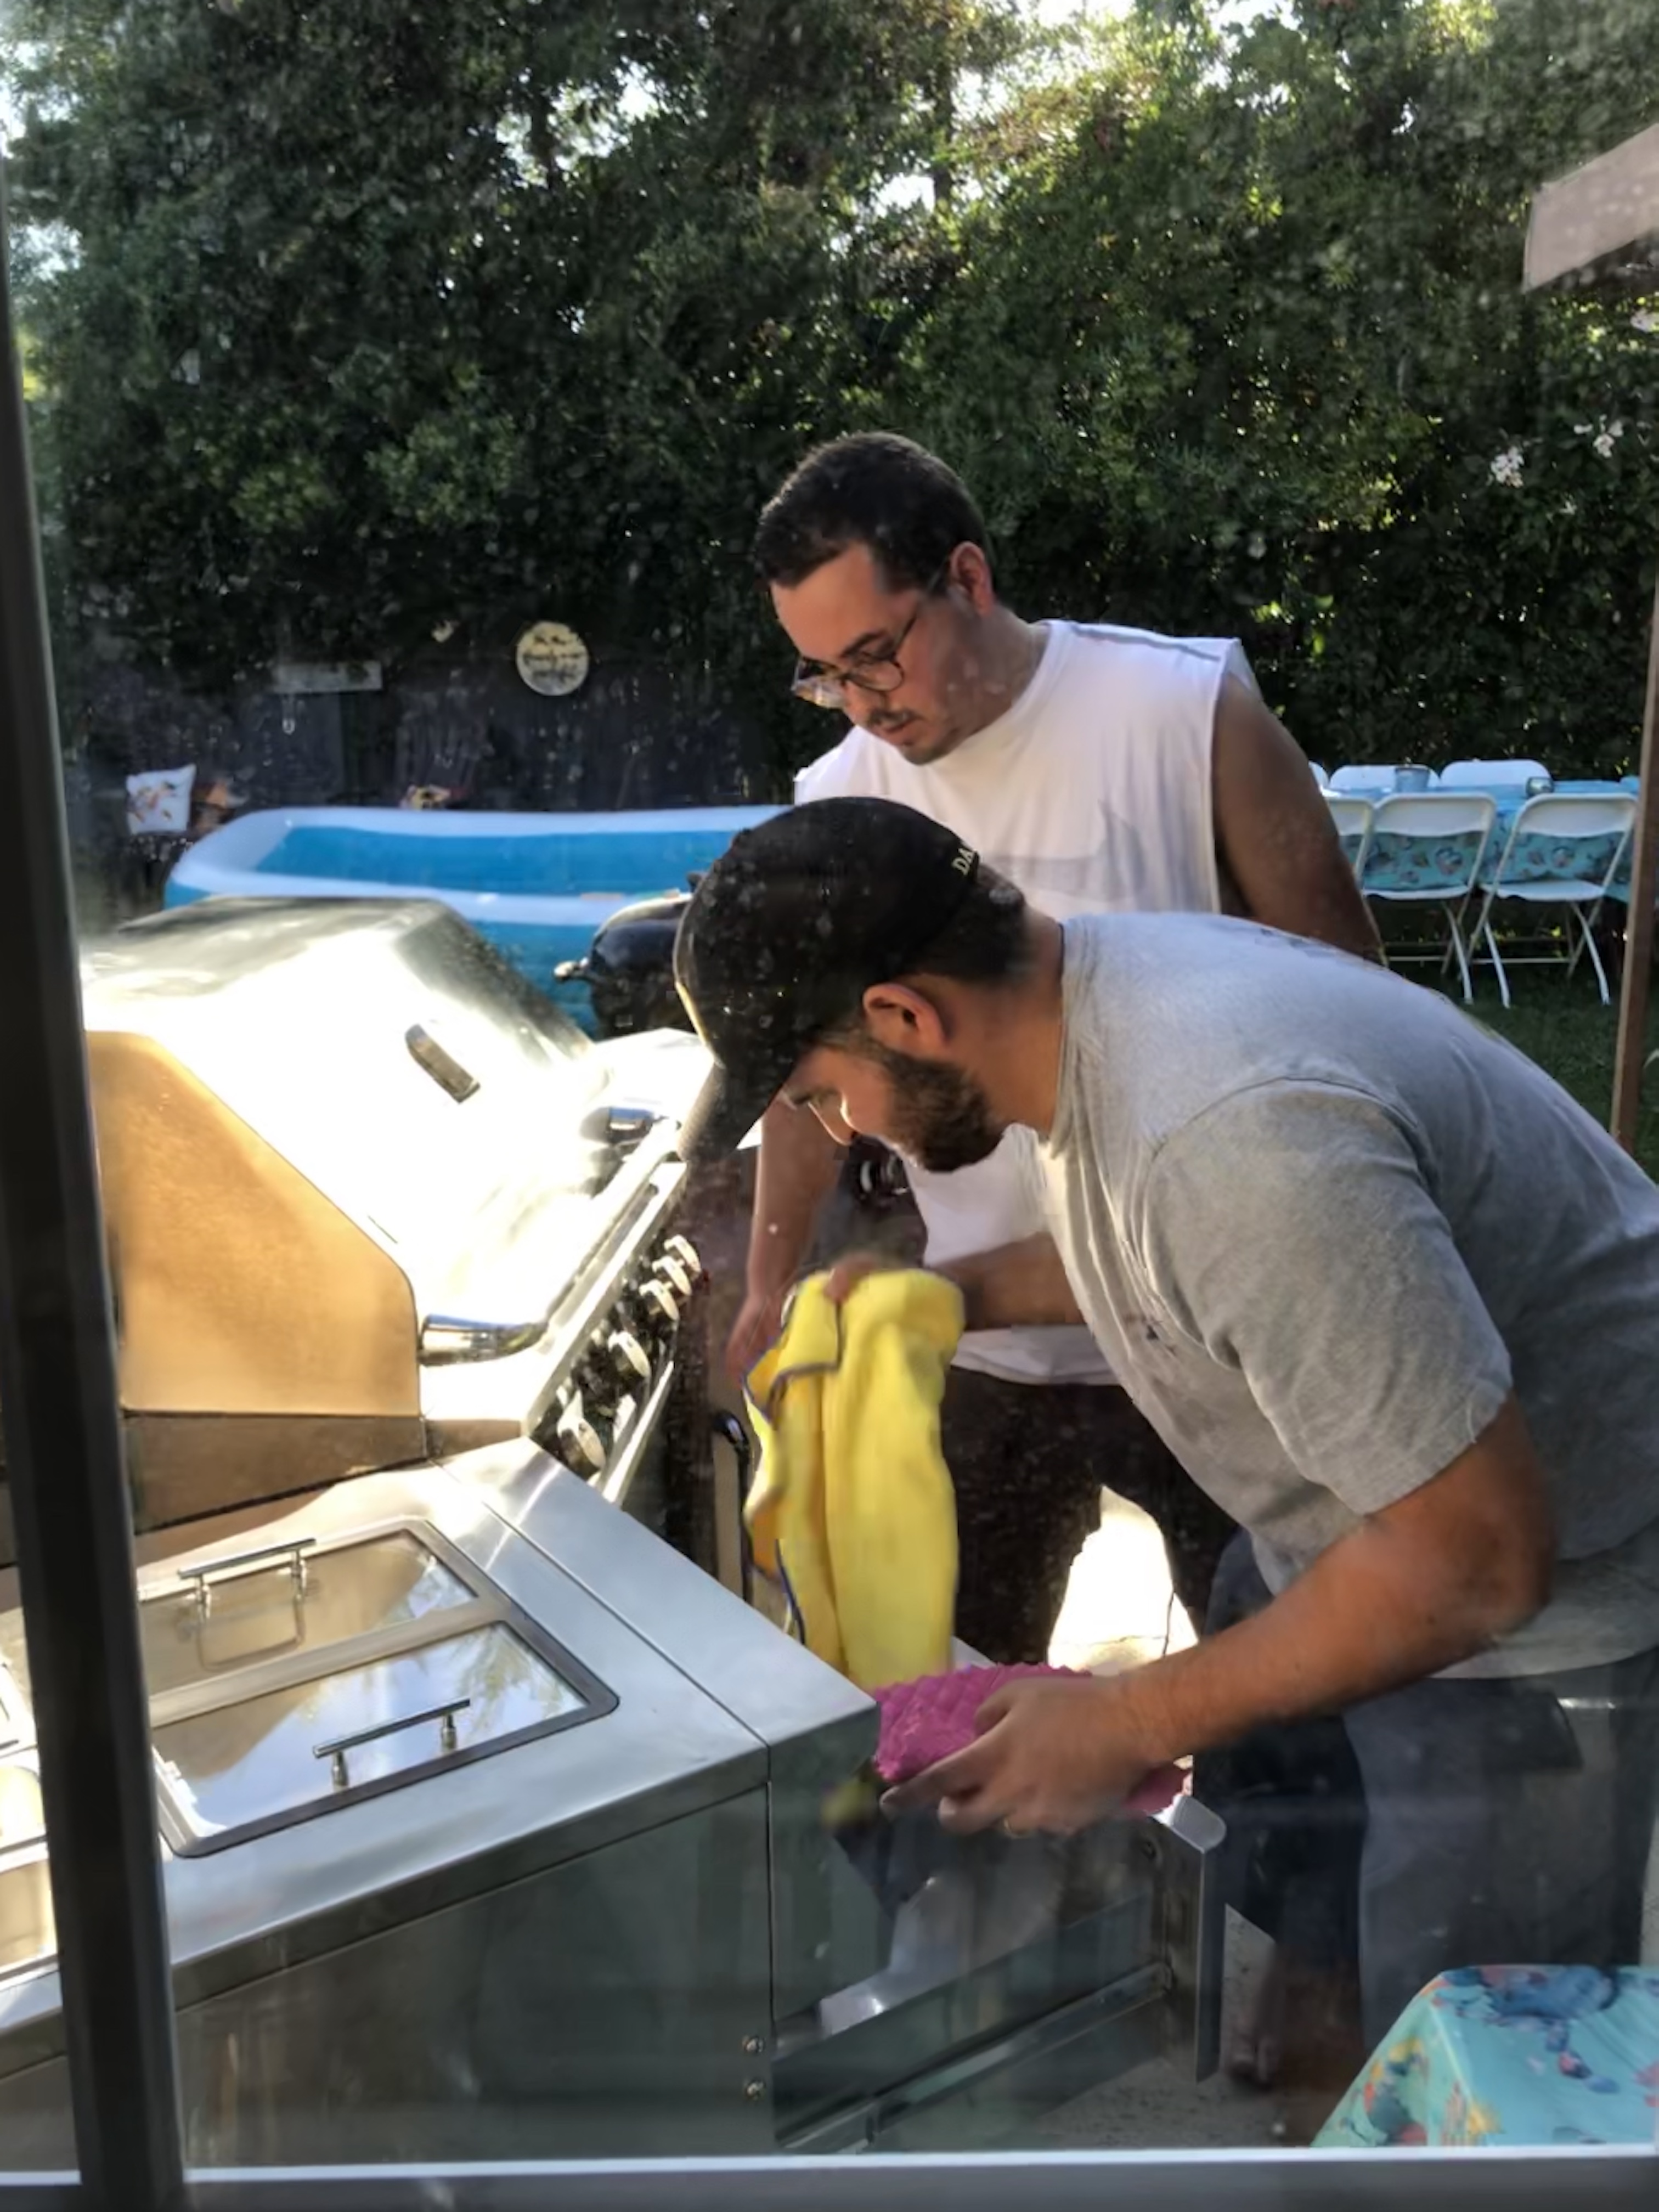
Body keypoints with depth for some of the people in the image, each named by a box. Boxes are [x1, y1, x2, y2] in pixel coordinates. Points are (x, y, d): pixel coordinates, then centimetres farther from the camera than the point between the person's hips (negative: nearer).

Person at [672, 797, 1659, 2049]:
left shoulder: (1230, 1137, -37)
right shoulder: (1096, 975, -7)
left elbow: (1474, 1556, -31)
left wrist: (1130, 1725, -22)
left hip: (1545, 1605, -8)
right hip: (1370, 1533, 9)